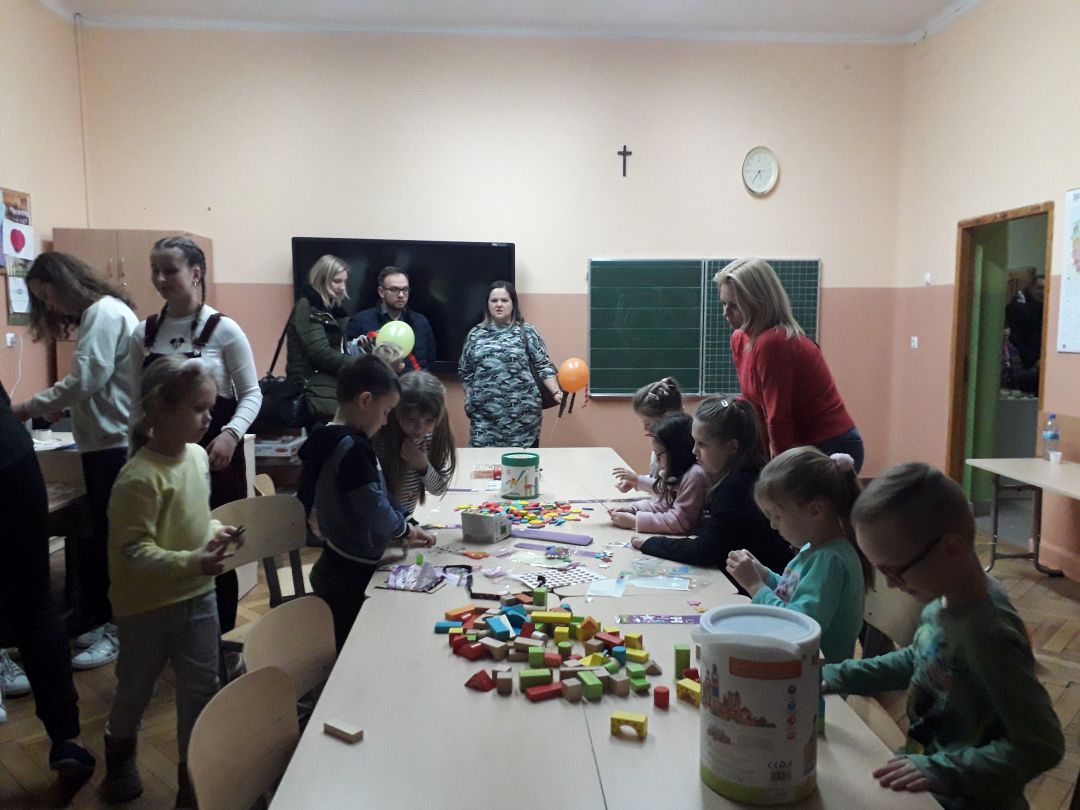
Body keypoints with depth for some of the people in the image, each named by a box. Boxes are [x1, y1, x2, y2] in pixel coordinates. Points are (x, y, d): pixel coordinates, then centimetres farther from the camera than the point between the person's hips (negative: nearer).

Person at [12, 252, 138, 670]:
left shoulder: (104, 312, -12)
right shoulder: (101, 313, 20)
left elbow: (83, 381, -19)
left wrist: (27, 409, -9)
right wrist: (52, 409, 5)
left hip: (116, 443, -10)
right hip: (107, 442, 10)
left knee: (113, 539, -3)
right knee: (104, 536, 14)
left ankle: (118, 629, 5)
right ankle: (110, 621, 23)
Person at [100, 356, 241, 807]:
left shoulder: (197, 455, -2)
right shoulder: (138, 478, -25)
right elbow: (133, 551, -25)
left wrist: (216, 532, -5)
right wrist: (192, 563, -34)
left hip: (198, 596, 5)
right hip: (148, 605, -5)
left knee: (201, 689, 11)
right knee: (136, 689, 18)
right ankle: (119, 761, 48)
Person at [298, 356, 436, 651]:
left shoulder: (330, 441, 6)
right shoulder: (353, 448, -24)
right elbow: (375, 509, -23)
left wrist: (401, 529, 7)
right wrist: (404, 528, -4)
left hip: (339, 567, 9)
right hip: (353, 574, -9)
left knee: (345, 650, 17)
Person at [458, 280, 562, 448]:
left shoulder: (526, 331, 2)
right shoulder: (475, 334, 10)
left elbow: (543, 366, -1)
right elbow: (465, 371, 15)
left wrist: (556, 392, -13)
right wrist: (470, 400, 9)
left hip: (522, 412, -2)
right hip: (485, 415, 2)